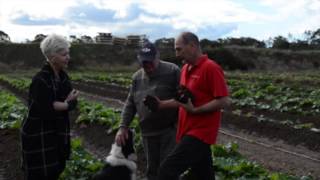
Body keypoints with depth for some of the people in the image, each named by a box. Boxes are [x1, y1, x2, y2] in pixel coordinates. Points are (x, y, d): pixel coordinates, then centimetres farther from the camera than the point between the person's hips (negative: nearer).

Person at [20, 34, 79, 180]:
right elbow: (47, 111, -25)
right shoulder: (40, 80, -22)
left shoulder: (62, 76, 3)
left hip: (57, 134, 7)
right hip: (39, 136, -7)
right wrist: (66, 104, -10)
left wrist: (56, 105, -20)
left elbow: (73, 103, -2)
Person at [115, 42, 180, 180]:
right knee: (152, 169, 14)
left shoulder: (172, 71, -7)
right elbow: (130, 104, 13)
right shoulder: (137, 77, 9)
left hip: (169, 129, -5)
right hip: (148, 132, 5)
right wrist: (123, 127, 4)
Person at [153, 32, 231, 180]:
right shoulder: (185, 69, 13)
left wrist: (195, 110, -20)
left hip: (200, 132, -8)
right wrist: (163, 104, 5)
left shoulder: (211, 68, -14)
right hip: (189, 131, 9)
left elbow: (224, 101, -17)